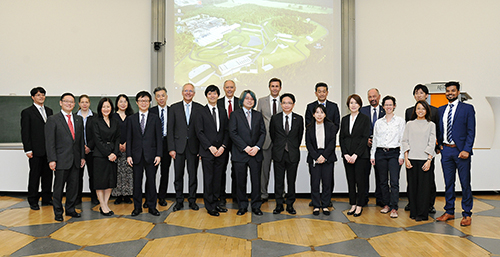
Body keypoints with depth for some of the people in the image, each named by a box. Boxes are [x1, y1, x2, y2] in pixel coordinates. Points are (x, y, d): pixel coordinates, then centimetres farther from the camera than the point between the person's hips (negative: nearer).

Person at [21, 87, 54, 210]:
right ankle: (33, 201, 13)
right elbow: (25, 133, -5)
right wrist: (28, 150, -11)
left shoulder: (49, 111, 14)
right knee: (35, 175, 3)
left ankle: (47, 199, 20)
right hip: (36, 150, -5)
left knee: (48, 174, 9)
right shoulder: (27, 112, -1)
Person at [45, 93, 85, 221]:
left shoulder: (79, 119, 12)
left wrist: (82, 156, 9)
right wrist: (51, 160, -13)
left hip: (75, 160, 5)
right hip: (61, 160, -4)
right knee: (59, 187, 5)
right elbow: (50, 142, -7)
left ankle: (70, 209, 25)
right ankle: (58, 212, 18)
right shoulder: (53, 119, -3)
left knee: (73, 186, 11)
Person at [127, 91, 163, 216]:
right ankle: (137, 207, 18)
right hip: (136, 155, 1)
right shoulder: (131, 119, 8)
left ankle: (152, 206, 16)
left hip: (151, 155, -1)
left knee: (151, 181, 5)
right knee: (137, 181, 6)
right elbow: (129, 138, 7)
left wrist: (159, 155, -6)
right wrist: (128, 155, -1)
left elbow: (159, 138, 1)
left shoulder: (155, 118, 5)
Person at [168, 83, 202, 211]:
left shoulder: (200, 108, 4)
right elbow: (170, 129, 2)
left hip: (193, 146, 0)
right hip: (179, 146, 0)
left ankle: (192, 200, 19)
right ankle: (179, 201, 18)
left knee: (193, 175, 6)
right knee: (178, 175, 6)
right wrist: (171, 148, -5)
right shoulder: (174, 108, 5)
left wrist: (202, 148, -4)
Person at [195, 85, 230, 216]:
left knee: (218, 178, 8)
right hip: (207, 151, -3)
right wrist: (210, 147, -12)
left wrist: (223, 146, -4)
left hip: (221, 151, 4)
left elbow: (226, 131, 10)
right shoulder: (201, 112, 0)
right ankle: (210, 206, 9)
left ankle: (216, 203, 20)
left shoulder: (223, 112, 12)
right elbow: (199, 132, -5)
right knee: (208, 179, 0)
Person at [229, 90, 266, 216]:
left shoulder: (258, 115, 13)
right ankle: (242, 206, 17)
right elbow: (232, 133, -5)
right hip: (240, 153, -2)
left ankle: (256, 206, 15)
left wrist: (257, 147, -8)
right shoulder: (235, 114, 3)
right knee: (241, 181, 4)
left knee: (256, 180, 3)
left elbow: (263, 133, 8)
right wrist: (245, 147, -12)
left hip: (256, 153, 2)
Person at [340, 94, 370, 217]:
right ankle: (352, 205, 18)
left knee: (360, 180, 0)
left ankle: (359, 206, 11)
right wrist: (346, 154, -4)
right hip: (347, 155, 4)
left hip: (360, 155, -4)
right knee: (350, 180, 8)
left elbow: (365, 138, -8)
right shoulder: (344, 119, 10)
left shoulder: (365, 119, -2)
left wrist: (355, 155, -14)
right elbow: (341, 138, 7)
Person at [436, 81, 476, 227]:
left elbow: (471, 131, -5)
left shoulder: (467, 108, 0)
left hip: (461, 151, -4)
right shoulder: (441, 110, 13)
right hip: (446, 150, 4)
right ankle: (449, 212, 20)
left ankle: (467, 214, 12)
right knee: (448, 183, 10)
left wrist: (467, 150, -13)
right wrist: (440, 144, 4)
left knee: (465, 183, 2)